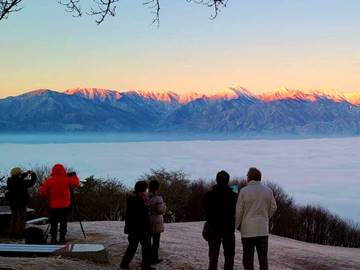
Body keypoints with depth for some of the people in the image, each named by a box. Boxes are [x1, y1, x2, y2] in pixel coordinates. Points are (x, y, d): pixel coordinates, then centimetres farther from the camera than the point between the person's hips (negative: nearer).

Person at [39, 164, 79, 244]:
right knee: (63, 222, 7)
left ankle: (53, 238, 3)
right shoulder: (67, 179, -5)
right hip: (65, 205, 0)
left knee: (53, 223, 6)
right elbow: (76, 183, 10)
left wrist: (48, 196, 13)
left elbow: (43, 192, -4)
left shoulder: (49, 181, -4)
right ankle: (62, 238, 6)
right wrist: (74, 175, 24)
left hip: (53, 206, 0)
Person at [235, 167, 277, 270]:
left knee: (248, 258, 7)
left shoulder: (244, 191, -8)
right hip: (263, 230, 2)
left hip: (248, 230, -2)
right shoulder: (268, 191, 1)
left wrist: (237, 225, 7)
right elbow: (273, 208, 8)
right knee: (263, 257, 5)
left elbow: (239, 210, -6)